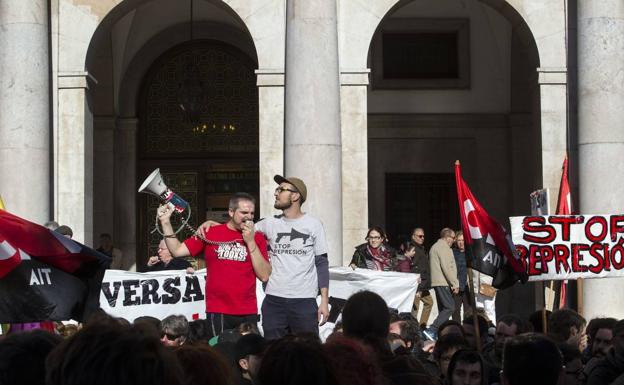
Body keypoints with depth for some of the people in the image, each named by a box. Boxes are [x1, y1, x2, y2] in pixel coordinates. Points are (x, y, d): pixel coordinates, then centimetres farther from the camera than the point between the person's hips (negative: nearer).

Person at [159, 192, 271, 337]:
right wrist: (165, 222, -5)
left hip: (248, 314, 2)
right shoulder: (210, 233, 4)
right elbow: (177, 250, 2)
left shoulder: (257, 238, 5)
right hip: (218, 313, -1)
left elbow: (264, 276, -3)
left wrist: (250, 241, -7)